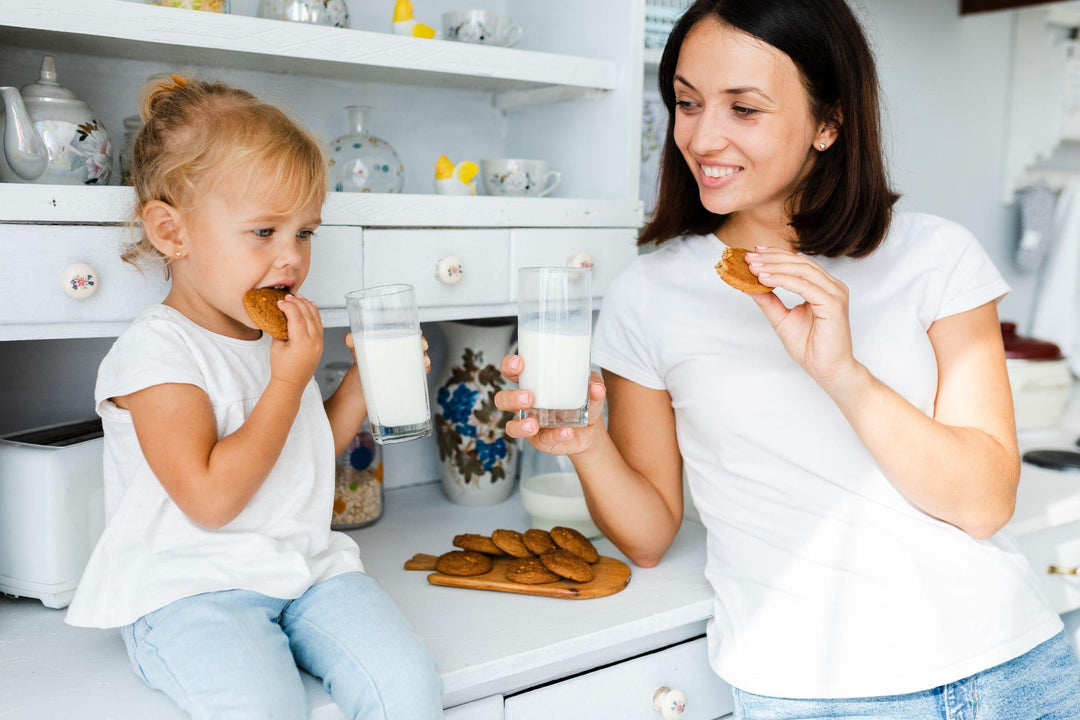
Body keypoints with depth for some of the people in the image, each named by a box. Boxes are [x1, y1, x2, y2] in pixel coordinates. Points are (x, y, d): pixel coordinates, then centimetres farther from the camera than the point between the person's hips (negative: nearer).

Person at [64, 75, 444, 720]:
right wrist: (292, 378, -18)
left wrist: (362, 381, 7)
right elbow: (210, 500, -21)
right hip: (188, 588, -6)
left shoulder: (280, 338, 13)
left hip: (307, 566, 6)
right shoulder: (156, 350, -12)